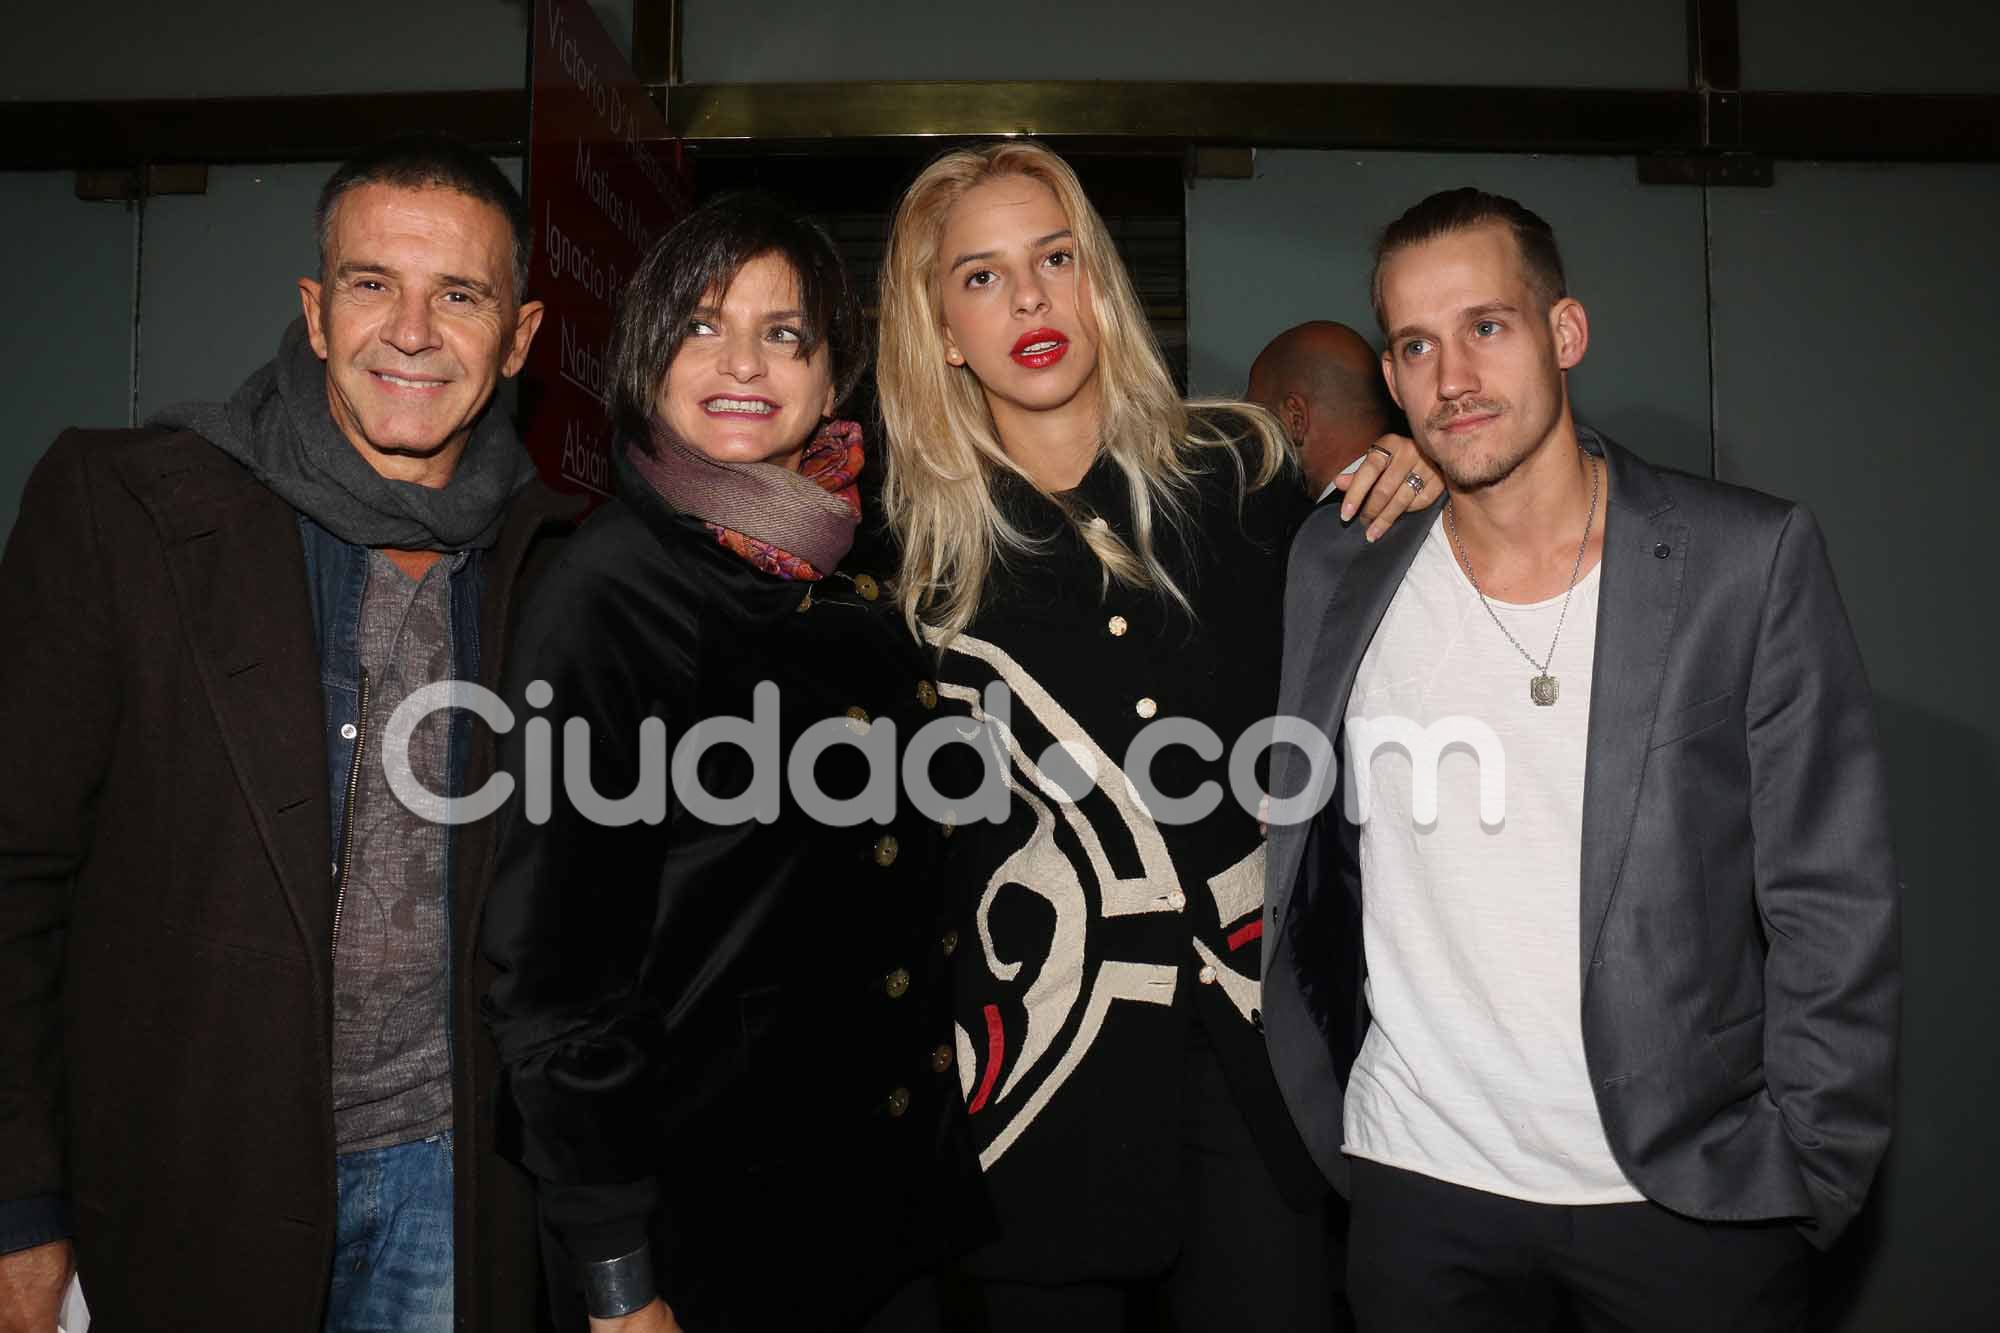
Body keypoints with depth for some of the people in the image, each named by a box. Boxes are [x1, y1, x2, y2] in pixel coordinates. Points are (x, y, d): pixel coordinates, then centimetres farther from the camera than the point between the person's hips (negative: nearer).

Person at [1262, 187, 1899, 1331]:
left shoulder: (1753, 559, -7)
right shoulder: (1334, 571, -1)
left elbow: (1833, 904, -5)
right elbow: (1292, 873, 7)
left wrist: (1806, 1179, -7)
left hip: (1693, 1193, -1)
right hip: (1420, 1192, 2)